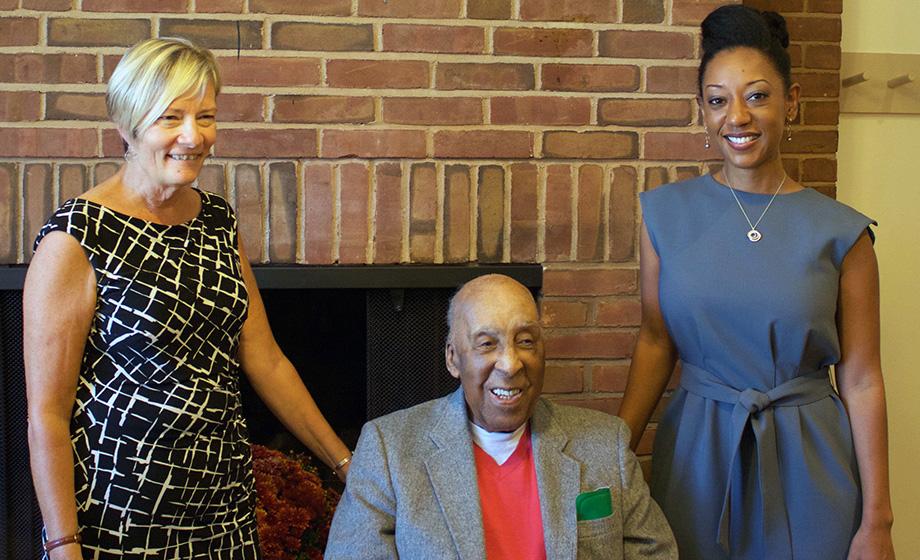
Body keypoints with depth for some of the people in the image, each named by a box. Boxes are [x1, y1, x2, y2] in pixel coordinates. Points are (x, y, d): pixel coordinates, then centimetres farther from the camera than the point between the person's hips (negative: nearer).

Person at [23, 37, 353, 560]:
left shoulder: (220, 223, 5)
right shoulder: (78, 239, -14)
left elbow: (267, 362, 10)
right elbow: (47, 415, -13)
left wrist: (345, 462, 10)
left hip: (225, 506, 6)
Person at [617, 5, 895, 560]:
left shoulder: (840, 232, -6)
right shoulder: (667, 213, 0)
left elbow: (862, 381, -5)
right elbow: (655, 342, 5)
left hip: (806, 461, -1)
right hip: (697, 452, 2)